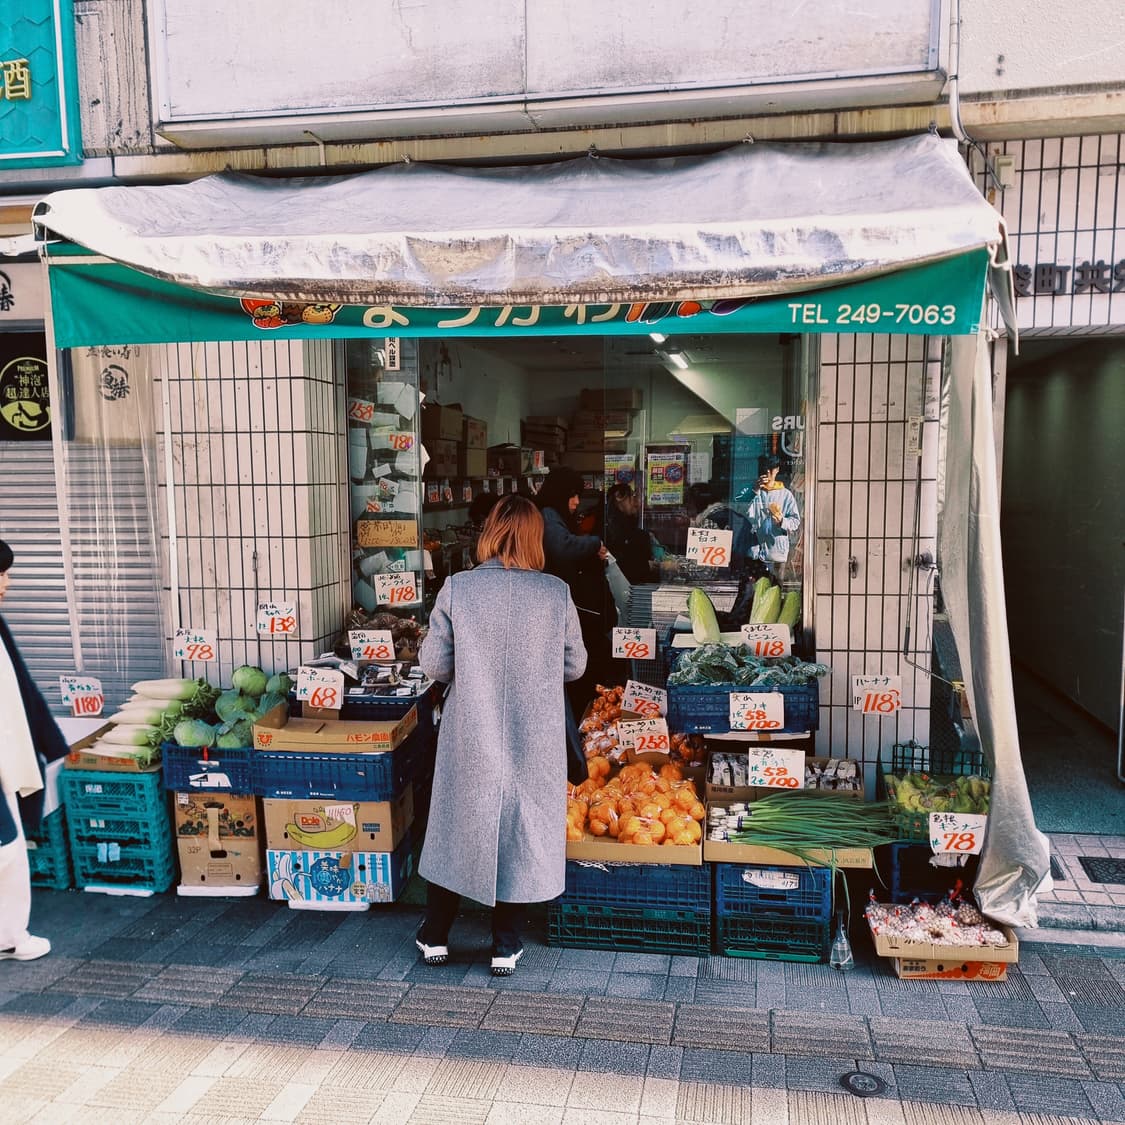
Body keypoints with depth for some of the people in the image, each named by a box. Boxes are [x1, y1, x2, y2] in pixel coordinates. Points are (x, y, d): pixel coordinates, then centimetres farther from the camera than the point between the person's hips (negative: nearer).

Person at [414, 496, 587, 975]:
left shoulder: (457, 588, -12)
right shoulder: (556, 592, -10)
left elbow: (434, 665, -7)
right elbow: (574, 665, -1)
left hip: (469, 737, 0)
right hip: (534, 739, 0)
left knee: (456, 827, 17)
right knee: (519, 832, 14)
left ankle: (434, 937, 31)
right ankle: (505, 948, 26)